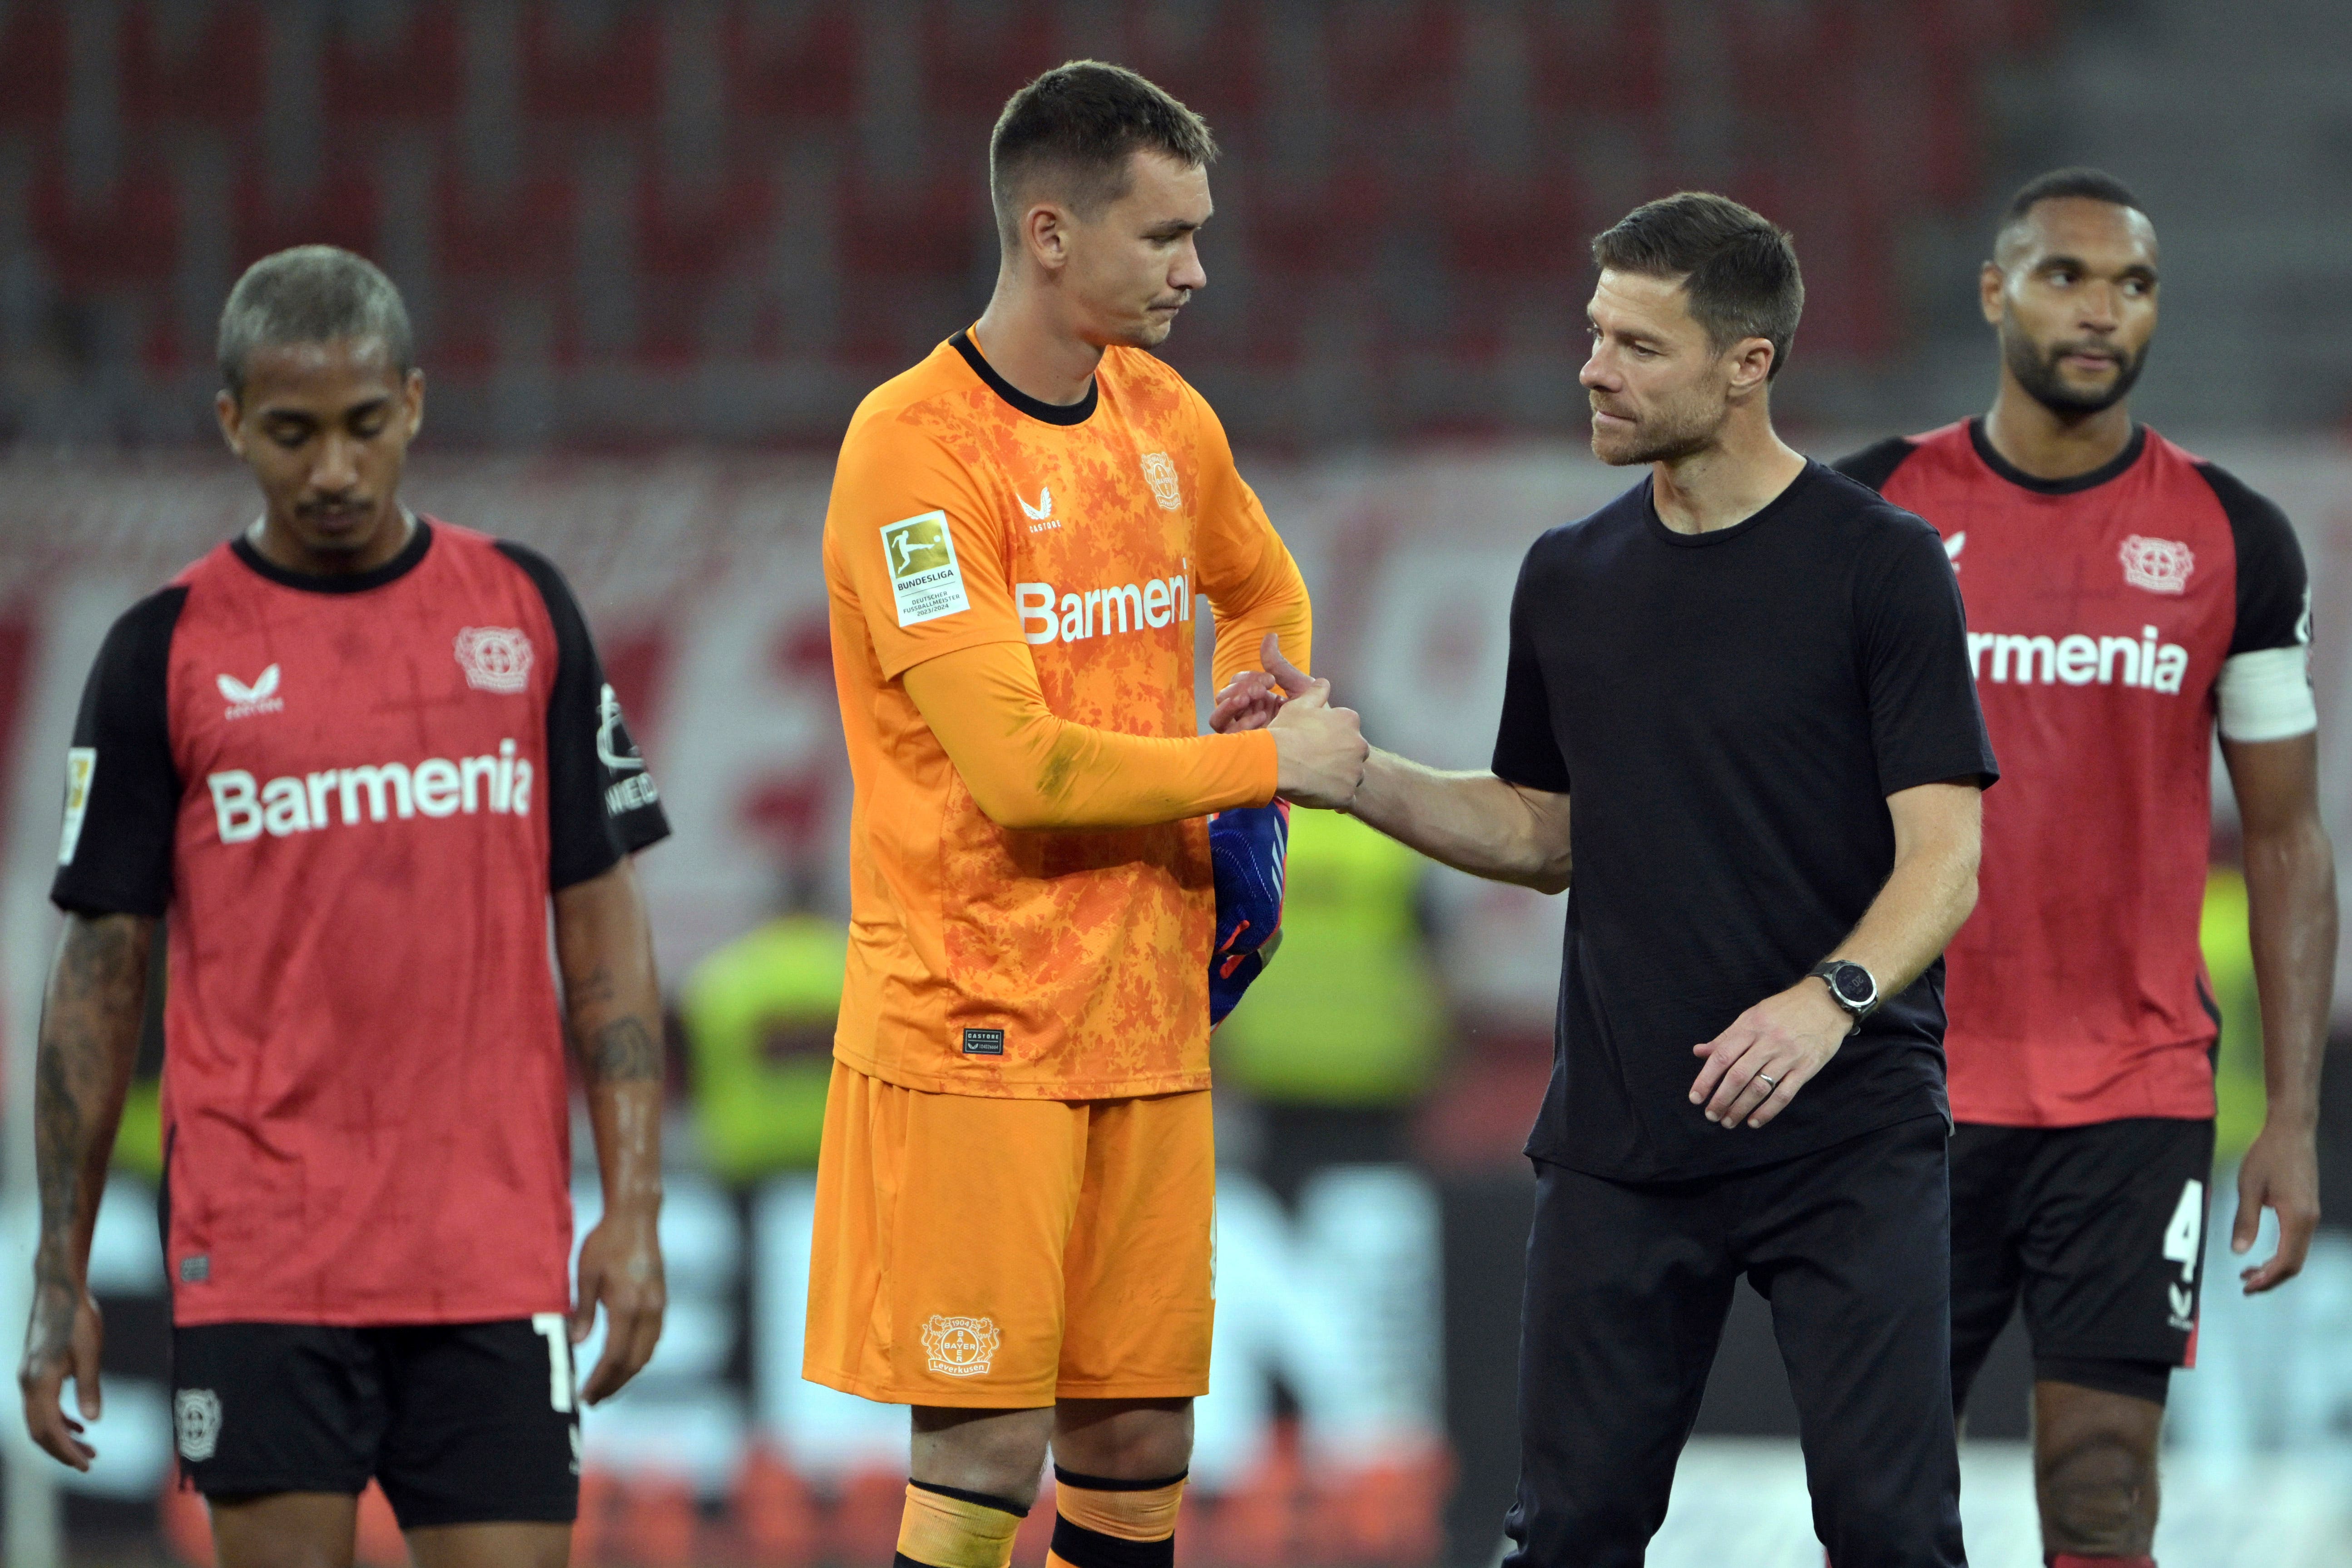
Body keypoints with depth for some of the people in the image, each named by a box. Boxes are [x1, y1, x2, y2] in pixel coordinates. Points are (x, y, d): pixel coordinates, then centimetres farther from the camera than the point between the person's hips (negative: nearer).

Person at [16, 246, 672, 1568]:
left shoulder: (524, 611, 7)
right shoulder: (166, 653, 2)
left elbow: (601, 921, 9)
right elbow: (101, 970, 4)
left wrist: (635, 1206, 0)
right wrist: (62, 1274, 1)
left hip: (497, 1248, 2)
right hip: (260, 1253, -1)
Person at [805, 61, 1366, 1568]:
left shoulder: (1167, 422, 9)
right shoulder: (915, 443, -14)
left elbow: (1264, 595, 30)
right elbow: (1020, 767, -21)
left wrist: (1246, 819, 13)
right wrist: (1262, 763, -10)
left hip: (1148, 1017, 7)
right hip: (975, 1022, -7)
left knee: (1139, 1443, 8)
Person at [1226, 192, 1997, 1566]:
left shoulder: (1879, 565, -8)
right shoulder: (1572, 580, 10)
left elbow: (1944, 855, -13)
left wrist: (1834, 996, -30)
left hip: (1849, 1131, -5)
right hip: (1622, 1135, 5)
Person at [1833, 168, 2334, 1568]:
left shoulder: (2236, 543, 3)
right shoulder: (1873, 512, 2)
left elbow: (2287, 843, 6)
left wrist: (2296, 1120, 0)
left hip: (2136, 1096, 0)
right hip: (1908, 1078, 0)